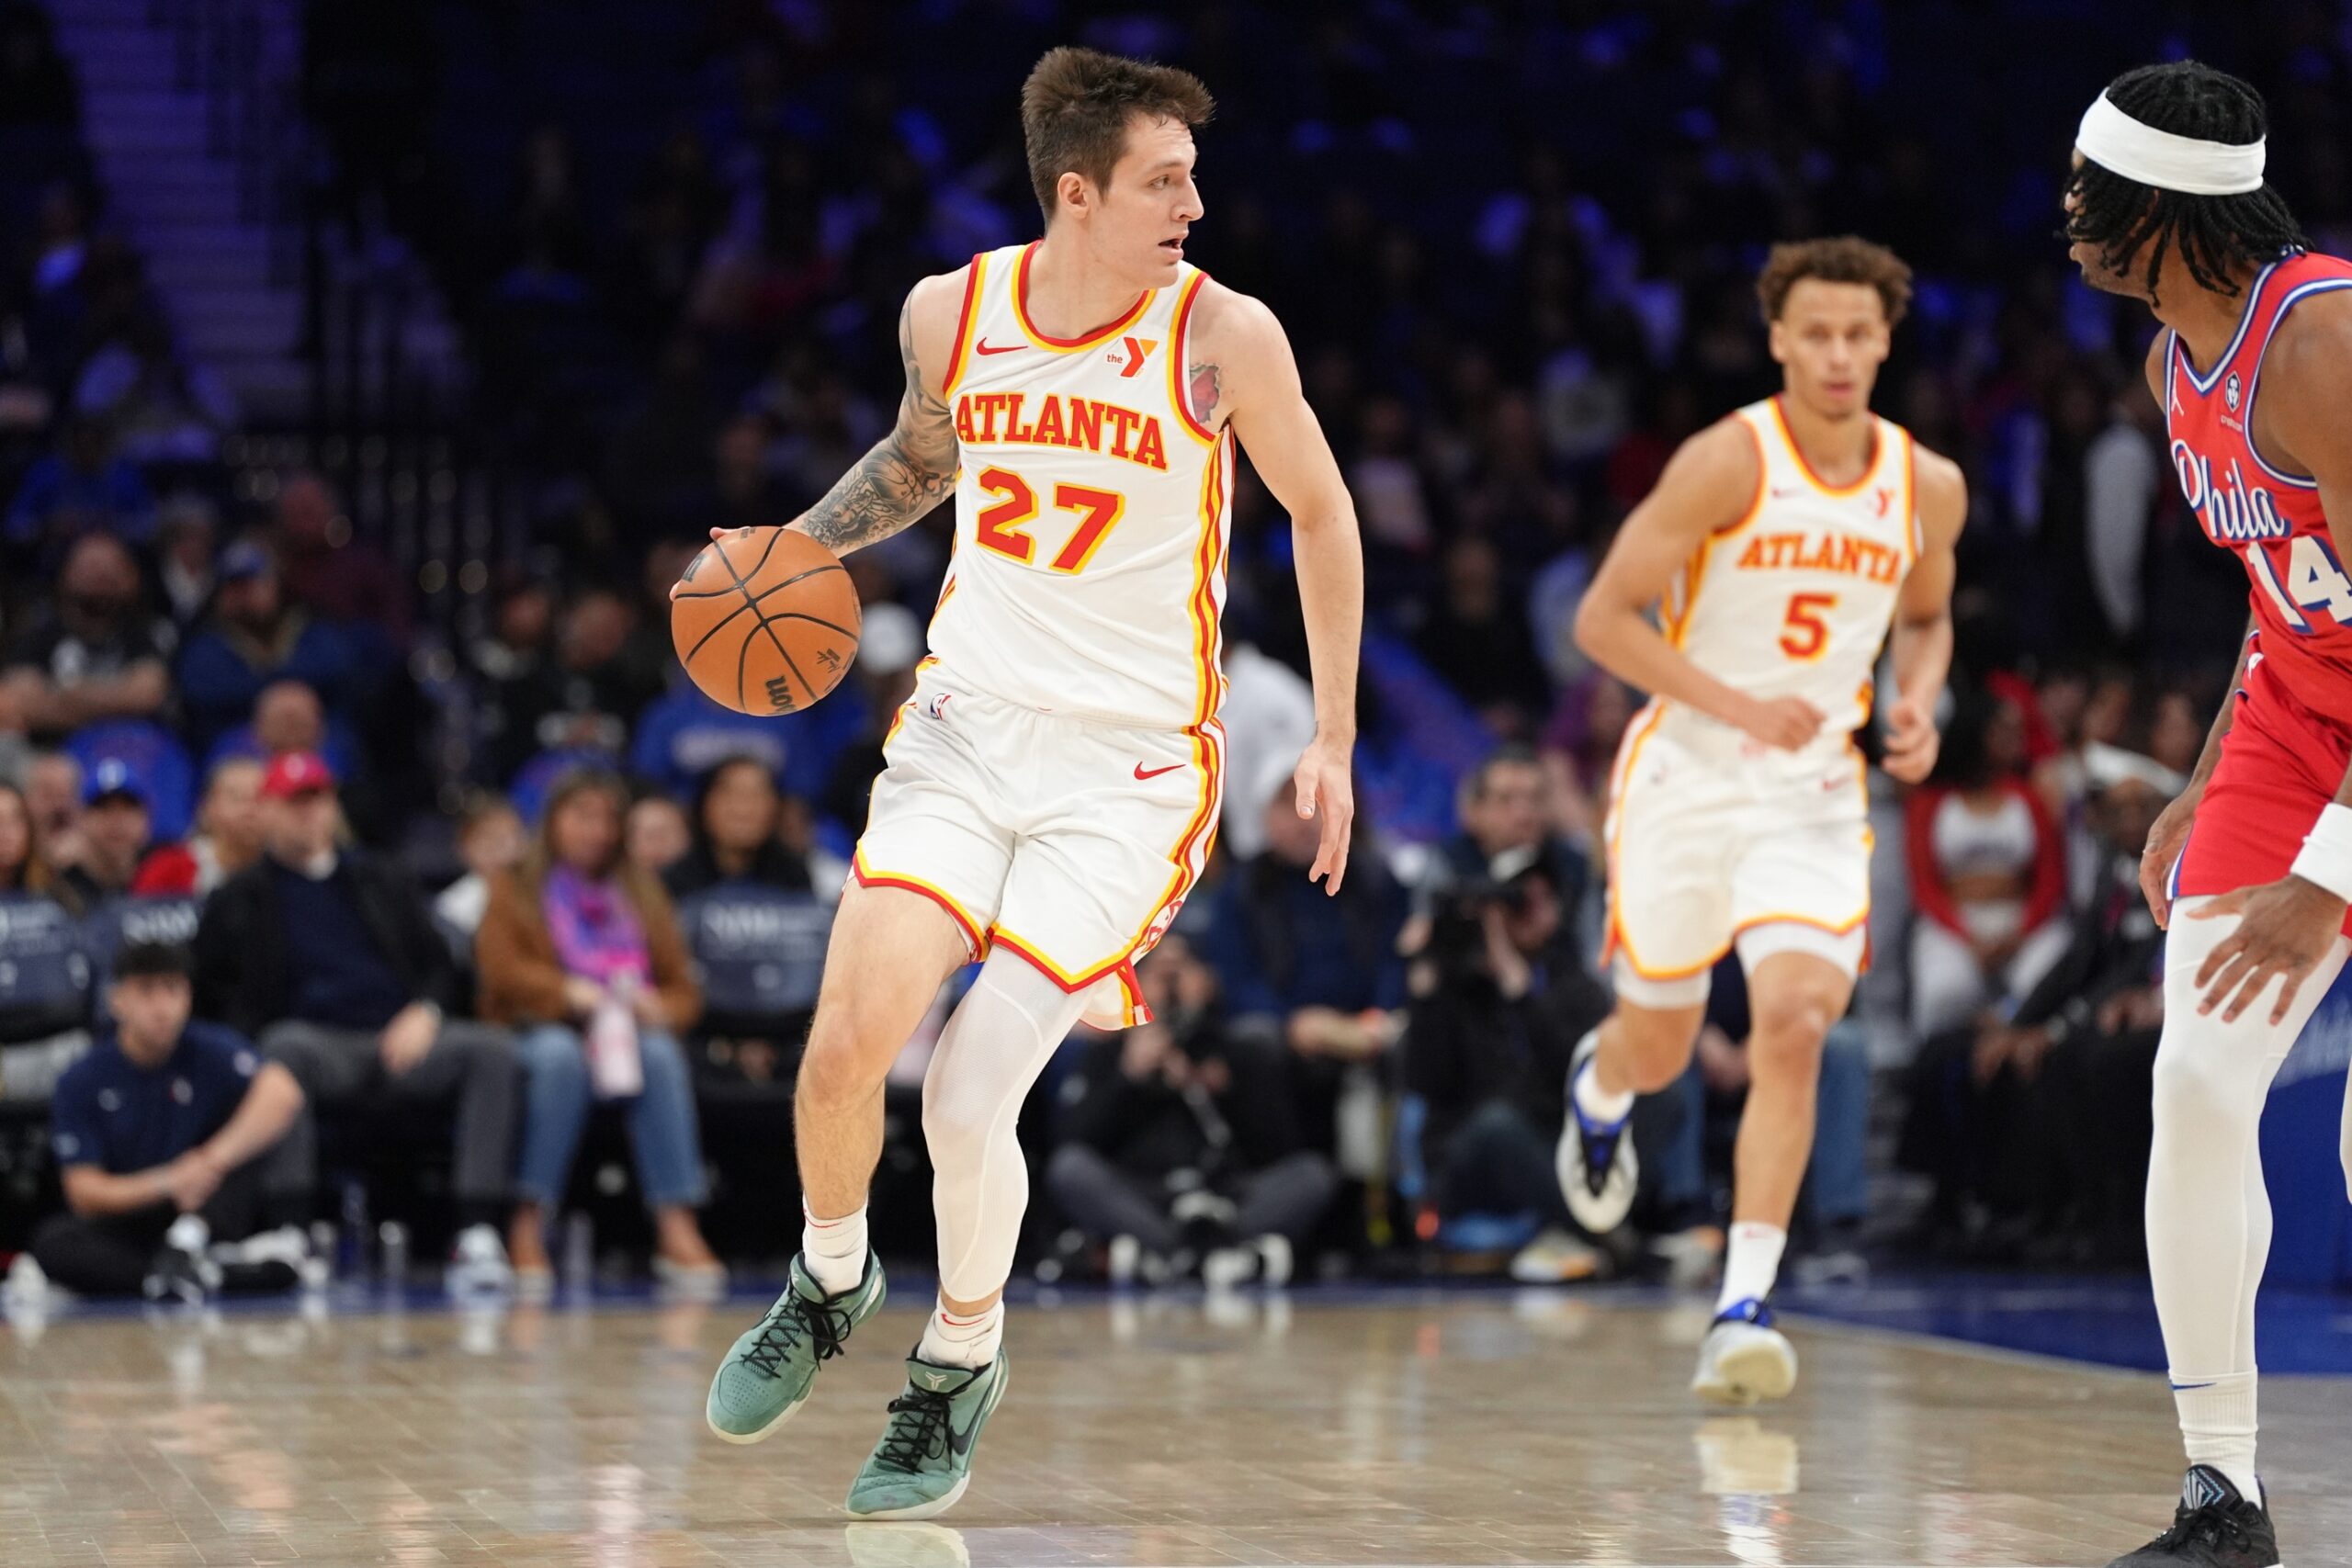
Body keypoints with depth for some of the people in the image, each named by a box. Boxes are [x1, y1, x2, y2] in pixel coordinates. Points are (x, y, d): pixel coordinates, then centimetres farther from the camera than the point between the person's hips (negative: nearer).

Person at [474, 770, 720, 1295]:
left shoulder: (640, 892, 24)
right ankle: (529, 1228, -41)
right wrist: (569, 993, -22)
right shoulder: (514, 889, 16)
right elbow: (502, 970, -4)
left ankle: (677, 1227, -44)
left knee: (660, 1053, -33)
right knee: (560, 1053, -38)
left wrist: (657, 1010, -10)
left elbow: (683, 989, 15)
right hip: (541, 1032, -2)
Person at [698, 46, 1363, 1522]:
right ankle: (830, 1281, 20)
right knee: (847, 1047, -13)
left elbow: (1322, 516, 4)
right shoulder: (950, 314, -2)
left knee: (969, 1099, -11)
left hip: (1132, 767, -3)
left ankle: (963, 1359, 17)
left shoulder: (1224, 336, -11)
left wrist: (1333, 740, 4)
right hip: (966, 732, 3)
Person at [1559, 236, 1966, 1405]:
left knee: (1793, 1022, -19)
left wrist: (1918, 702, -1)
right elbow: (1603, 618, -13)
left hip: (1816, 794, 2)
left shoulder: (1929, 488, 1)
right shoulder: (1727, 463, -14)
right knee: (1659, 1050, 11)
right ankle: (1596, 1089, 51)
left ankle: (1745, 1306, -17)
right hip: (1686, 775, -2)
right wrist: (1738, 704, -23)